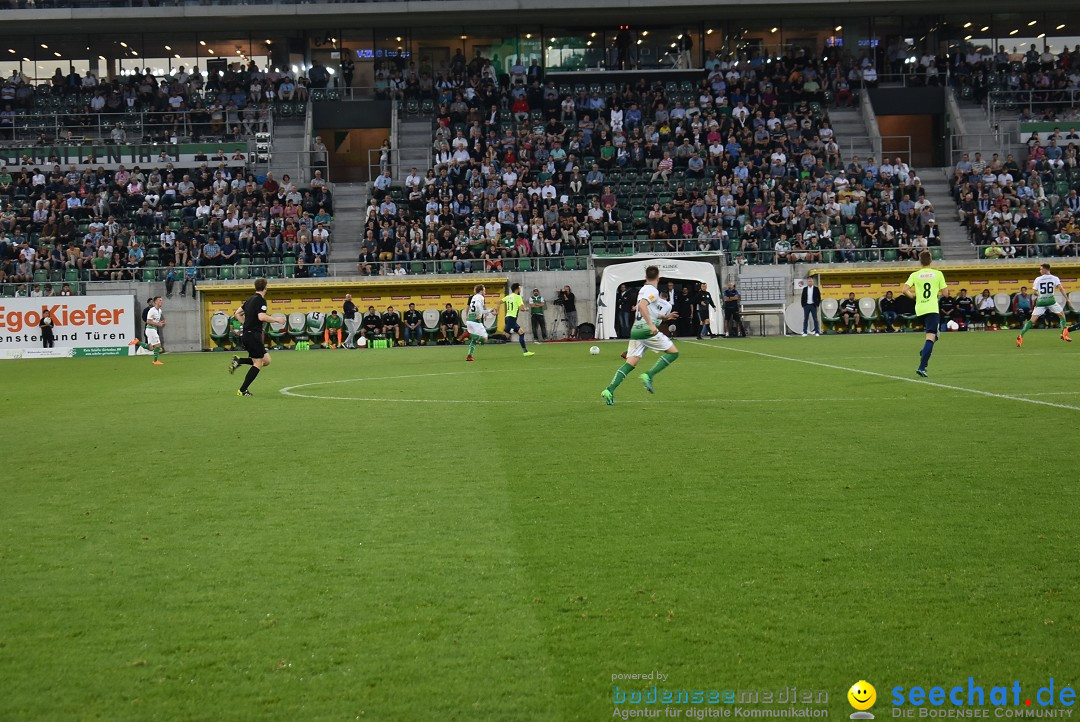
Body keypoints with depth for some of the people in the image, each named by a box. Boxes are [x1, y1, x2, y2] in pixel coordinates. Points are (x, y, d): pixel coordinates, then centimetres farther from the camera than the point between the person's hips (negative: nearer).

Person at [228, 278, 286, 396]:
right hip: (253, 335, -9)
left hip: (246, 334, 9)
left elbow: (237, 314, 21)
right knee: (258, 363, -3)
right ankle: (242, 390, -4)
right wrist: (276, 319, -13)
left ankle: (238, 361, 2)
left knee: (266, 360, 10)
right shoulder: (261, 300, -11)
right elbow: (261, 317, -24)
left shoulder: (250, 300, 16)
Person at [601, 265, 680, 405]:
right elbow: (642, 306, -24)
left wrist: (664, 317, 38)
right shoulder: (652, 290, -7)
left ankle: (609, 390, -10)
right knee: (673, 353, 2)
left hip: (636, 330, 8)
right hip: (647, 330, -8)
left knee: (630, 363, 4)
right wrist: (651, 325, -27)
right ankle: (648, 375, -11)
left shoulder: (643, 290, 21)